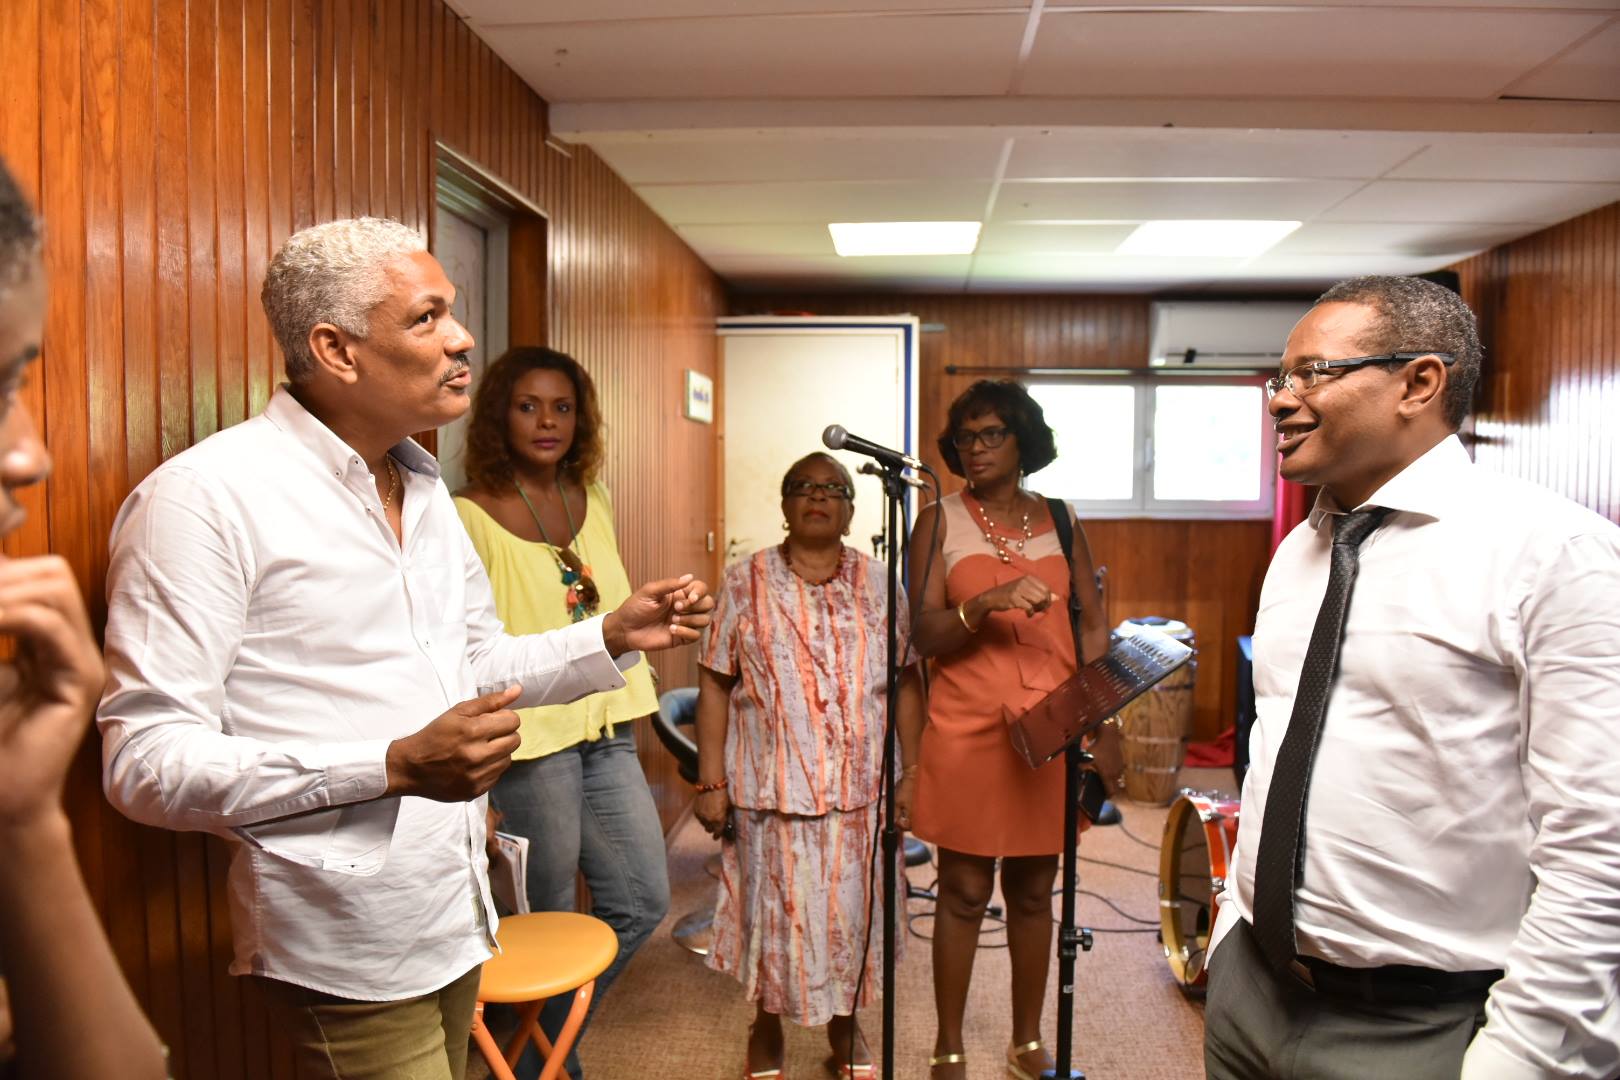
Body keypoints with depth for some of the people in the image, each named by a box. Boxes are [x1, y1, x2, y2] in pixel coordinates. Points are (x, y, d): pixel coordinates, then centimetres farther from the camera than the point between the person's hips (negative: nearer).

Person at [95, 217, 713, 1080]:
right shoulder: (203, 495, -16)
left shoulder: (424, 486, 10)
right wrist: (396, 766, -28)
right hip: (347, 951, -7)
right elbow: (144, 763, -19)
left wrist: (616, 636, -1)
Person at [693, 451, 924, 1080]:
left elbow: (906, 681, 5)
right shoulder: (746, 581, -2)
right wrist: (710, 781, -6)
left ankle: (845, 1023, 37)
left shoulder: (879, 584, 3)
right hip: (772, 784, -1)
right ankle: (767, 1026, 36)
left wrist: (911, 771, 2)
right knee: (774, 907, 11)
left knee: (853, 906, 13)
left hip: (863, 785, 2)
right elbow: (715, 684, -2)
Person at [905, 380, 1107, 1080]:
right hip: (967, 729, -2)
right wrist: (990, 600, -23)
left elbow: (1093, 627, 10)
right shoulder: (940, 521, 0)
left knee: (1033, 890, 13)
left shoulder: (1058, 521, 9)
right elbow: (924, 635, -7)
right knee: (964, 891, 5)